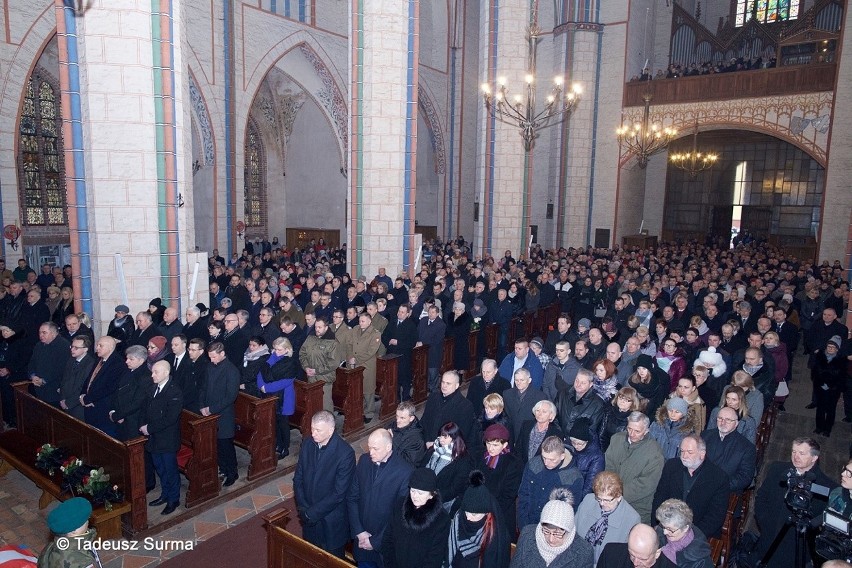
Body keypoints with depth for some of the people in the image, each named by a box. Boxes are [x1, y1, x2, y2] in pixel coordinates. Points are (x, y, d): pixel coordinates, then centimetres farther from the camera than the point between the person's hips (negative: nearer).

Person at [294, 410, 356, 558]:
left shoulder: (345, 453, -25)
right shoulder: (307, 444, -7)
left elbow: (339, 493, -22)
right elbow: (298, 479, 1)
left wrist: (312, 513, -17)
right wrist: (303, 508, -8)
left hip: (332, 521, -4)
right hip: (309, 518, 4)